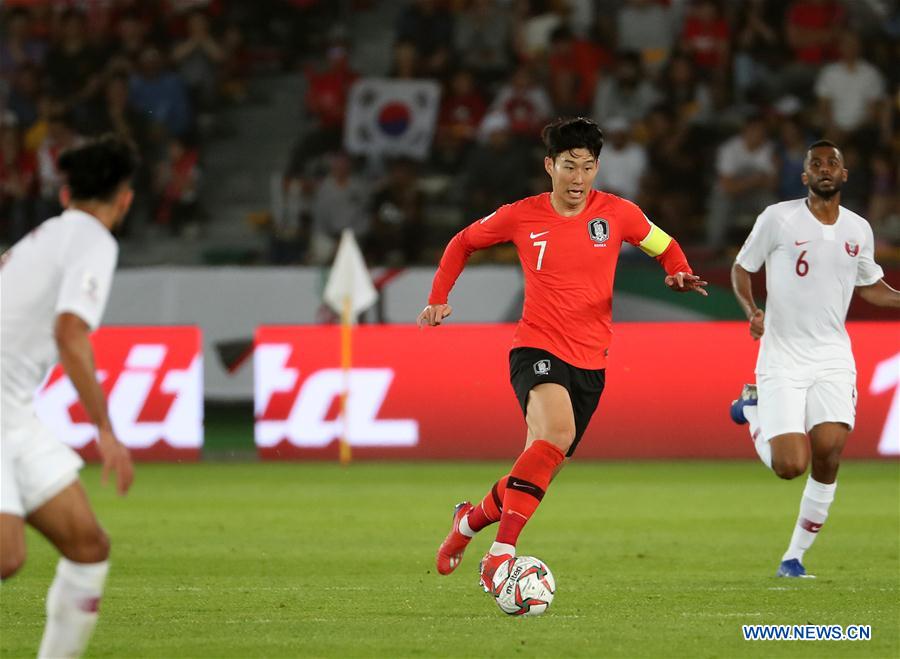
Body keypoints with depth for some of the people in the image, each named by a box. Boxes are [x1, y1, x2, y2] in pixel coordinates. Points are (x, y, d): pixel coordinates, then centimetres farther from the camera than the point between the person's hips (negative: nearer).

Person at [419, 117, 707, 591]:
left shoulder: (617, 213, 2)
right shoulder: (521, 217, 0)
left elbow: (666, 248, 16)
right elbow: (462, 243, 17)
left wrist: (679, 275, -6)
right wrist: (438, 298, 10)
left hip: (590, 361, 4)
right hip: (537, 348, -4)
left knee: (542, 464, 5)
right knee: (558, 432, -31)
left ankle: (472, 518, 35)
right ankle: (502, 553, -31)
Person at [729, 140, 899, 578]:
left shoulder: (858, 230, 7)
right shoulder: (778, 218, -5)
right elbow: (741, 268, 5)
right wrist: (751, 311, -14)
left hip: (832, 358, 3)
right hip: (782, 358, -3)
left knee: (828, 456, -14)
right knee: (789, 466, -12)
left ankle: (795, 556, 4)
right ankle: (753, 410, 20)